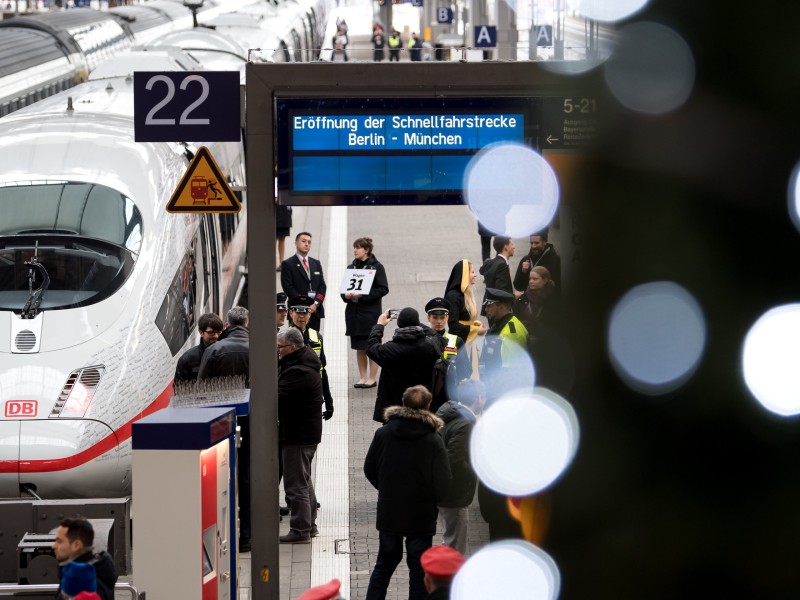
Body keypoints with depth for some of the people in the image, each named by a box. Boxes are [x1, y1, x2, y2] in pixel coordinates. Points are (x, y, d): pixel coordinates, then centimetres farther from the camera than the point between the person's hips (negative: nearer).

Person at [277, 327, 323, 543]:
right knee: (304, 481, 20)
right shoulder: (305, 362, 11)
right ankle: (309, 525, 29)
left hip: (297, 434, -11)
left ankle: (300, 530, -1)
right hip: (306, 431, 11)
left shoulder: (298, 372, -24)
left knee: (296, 484, -5)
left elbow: (277, 399, -26)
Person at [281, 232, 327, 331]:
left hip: (316, 310, 5)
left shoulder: (316, 263, 18)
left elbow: (322, 286, 12)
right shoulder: (288, 264, 2)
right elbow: (288, 288, -6)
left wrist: (316, 303, -5)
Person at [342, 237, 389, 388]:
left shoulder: (376, 267, -6)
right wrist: (346, 295, -6)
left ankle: (372, 378, 5)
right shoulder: (351, 267, 11)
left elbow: (383, 289, -11)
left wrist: (363, 295, -19)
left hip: (371, 312, -6)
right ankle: (363, 377, 17)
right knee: (359, 348, 9)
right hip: (354, 312, 6)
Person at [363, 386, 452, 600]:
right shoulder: (433, 441, -16)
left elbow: (369, 469, 3)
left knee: (384, 563, 19)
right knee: (419, 570, 7)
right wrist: (432, 499, 6)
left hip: (388, 513, 3)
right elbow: (442, 485, -16)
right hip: (420, 517, -3)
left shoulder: (383, 433, -7)